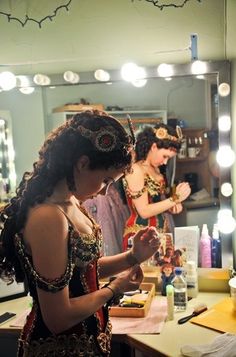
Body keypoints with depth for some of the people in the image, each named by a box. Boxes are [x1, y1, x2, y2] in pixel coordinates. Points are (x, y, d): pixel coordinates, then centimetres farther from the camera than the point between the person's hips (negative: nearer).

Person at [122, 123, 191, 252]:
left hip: (161, 234, 8)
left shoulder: (156, 169, 10)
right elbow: (144, 211, -19)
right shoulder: (136, 170, -15)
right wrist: (174, 199, -18)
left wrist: (172, 206, 0)